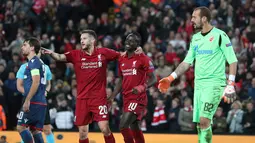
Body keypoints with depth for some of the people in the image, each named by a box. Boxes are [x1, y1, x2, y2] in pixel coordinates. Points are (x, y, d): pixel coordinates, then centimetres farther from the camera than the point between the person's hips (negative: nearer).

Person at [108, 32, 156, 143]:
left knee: (123, 125, -18)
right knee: (135, 128, 13)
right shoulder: (121, 60, 13)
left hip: (138, 98, -8)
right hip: (127, 98, 8)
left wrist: (142, 87, -29)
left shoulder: (143, 59, -8)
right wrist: (111, 97, 14)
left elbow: (153, 79, -10)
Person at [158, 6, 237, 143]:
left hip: (215, 83, -7)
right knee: (200, 123, 3)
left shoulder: (220, 35, -7)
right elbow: (187, 62, 18)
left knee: (204, 120, -19)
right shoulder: (195, 38, 13)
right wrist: (170, 78, 11)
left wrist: (231, 85, -15)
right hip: (199, 84, 7)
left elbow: (233, 61, -7)